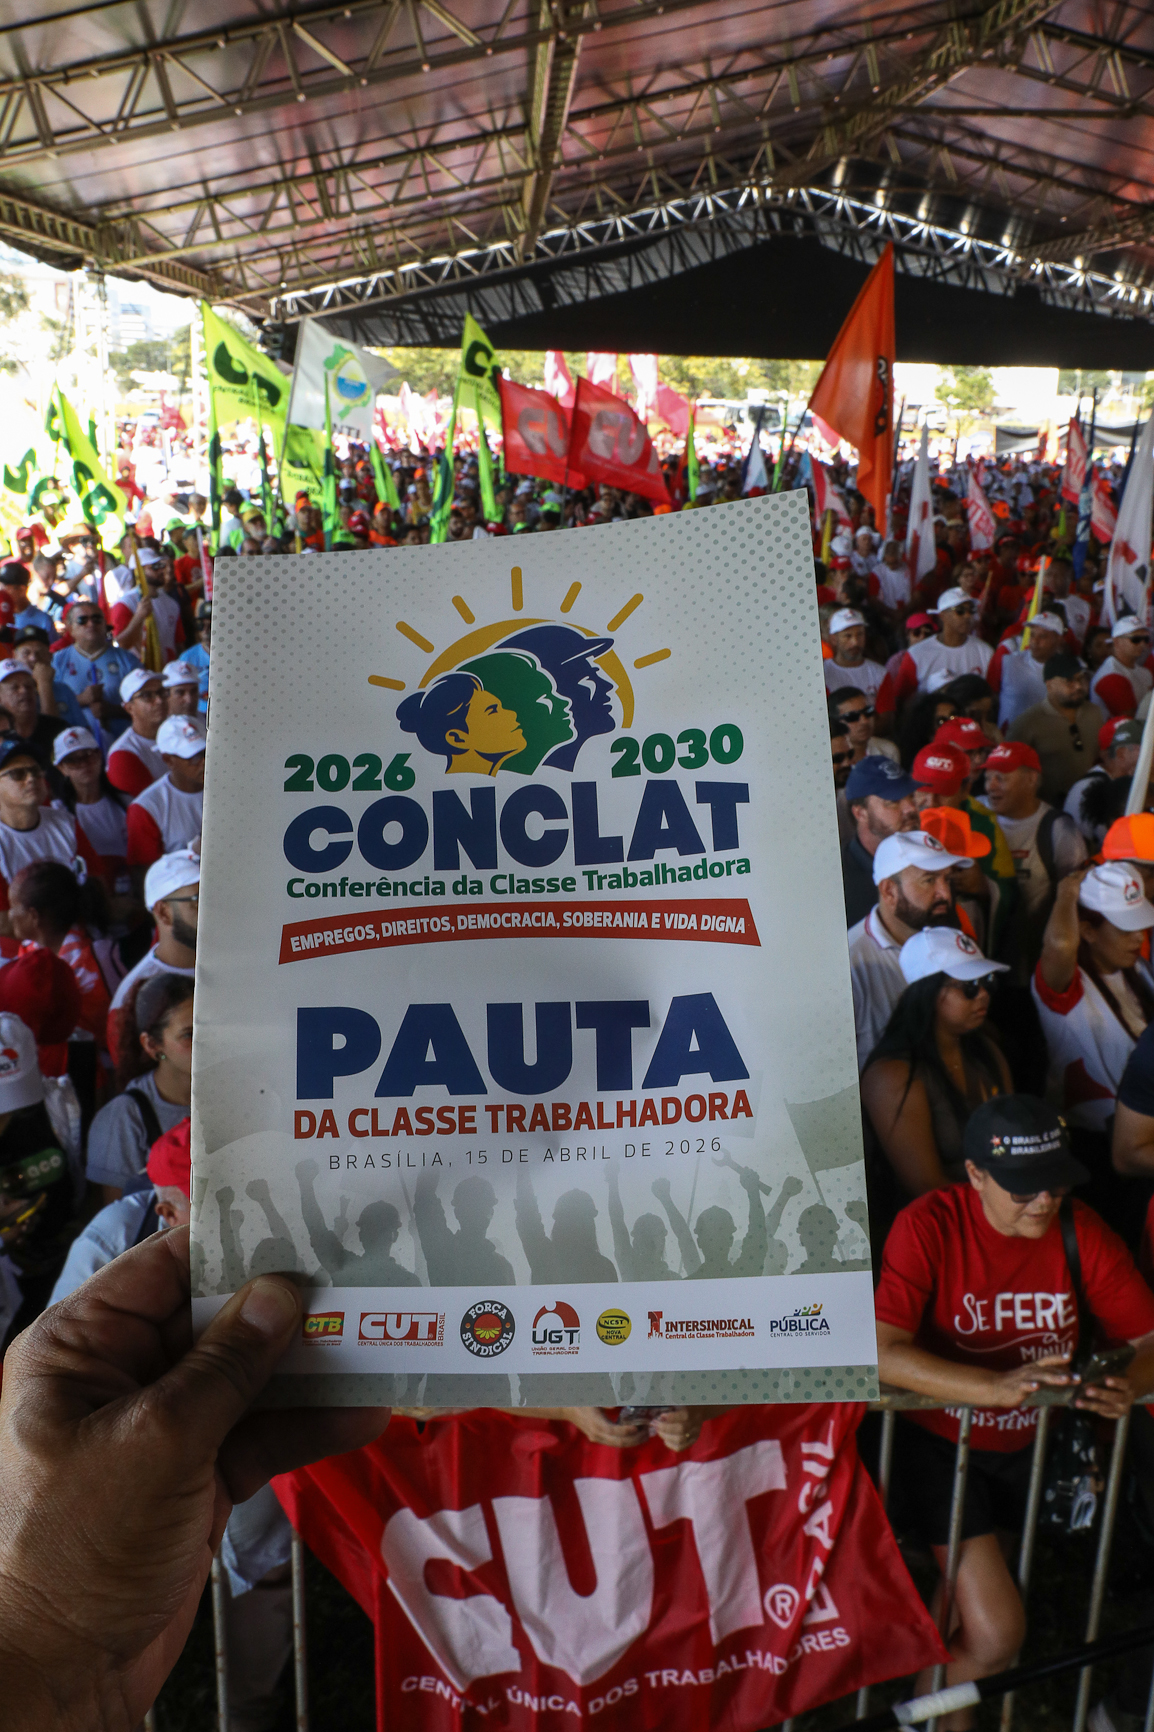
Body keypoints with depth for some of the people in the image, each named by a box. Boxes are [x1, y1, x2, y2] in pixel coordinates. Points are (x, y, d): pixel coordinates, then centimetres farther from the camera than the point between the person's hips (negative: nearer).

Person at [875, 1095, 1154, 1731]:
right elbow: (882, 1353, -29)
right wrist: (999, 1387, -39)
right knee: (996, 1635, -13)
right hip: (942, 1441, -5)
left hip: (1039, 1441, 5)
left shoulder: (1079, 1229, -7)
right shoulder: (928, 1226, -20)